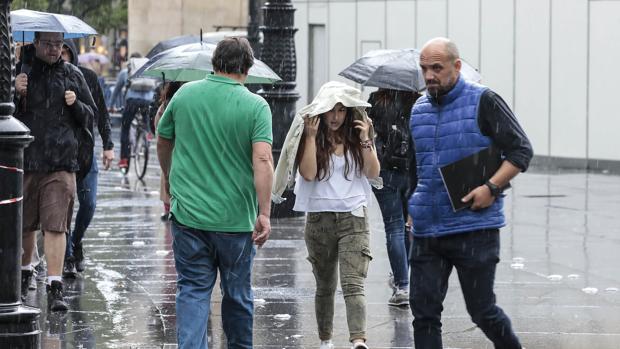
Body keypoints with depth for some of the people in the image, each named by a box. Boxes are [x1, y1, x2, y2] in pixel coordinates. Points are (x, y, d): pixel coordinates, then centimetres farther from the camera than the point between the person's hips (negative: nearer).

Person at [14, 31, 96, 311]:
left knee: (55, 225, -9)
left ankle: (55, 288, -9)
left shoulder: (72, 76, 8)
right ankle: (24, 272, 37)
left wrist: (76, 105, -6)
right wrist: (16, 94, -15)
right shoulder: (21, 71, 4)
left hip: (60, 164, -1)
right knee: (23, 225, 12)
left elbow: (91, 115, 15)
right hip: (24, 162, 1)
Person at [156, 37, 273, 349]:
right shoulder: (256, 106, -8)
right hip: (236, 218, -1)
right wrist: (264, 213, -17)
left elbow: (163, 142, 15)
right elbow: (262, 160, -18)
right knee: (237, 294, 15)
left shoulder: (185, 94, 2)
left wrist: (169, 178, 33)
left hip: (187, 214, 1)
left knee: (192, 291, 3)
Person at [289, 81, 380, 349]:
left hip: (354, 218, -1)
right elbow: (308, 173, -13)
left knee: (353, 284, -16)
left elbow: (373, 173, -2)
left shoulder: (357, 138, 7)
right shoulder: (312, 139, 2)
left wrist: (365, 139, -10)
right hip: (319, 218, 1)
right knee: (324, 286, 13)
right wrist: (311, 136, -14)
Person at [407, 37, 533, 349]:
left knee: (482, 311, 1)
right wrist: (413, 206, 19)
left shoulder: (483, 101, -5)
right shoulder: (419, 109, 13)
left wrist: (491, 188, -17)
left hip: (474, 228, -5)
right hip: (427, 231, 5)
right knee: (424, 311, 1)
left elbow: (521, 150, -5)